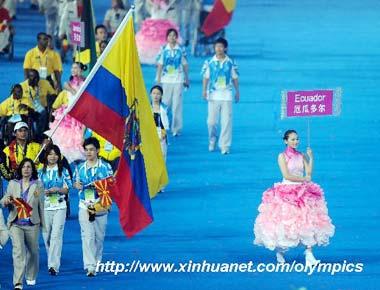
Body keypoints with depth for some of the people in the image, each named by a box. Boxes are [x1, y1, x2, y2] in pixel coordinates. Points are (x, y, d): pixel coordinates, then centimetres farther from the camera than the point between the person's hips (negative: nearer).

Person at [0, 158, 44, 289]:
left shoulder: (38, 185, 2)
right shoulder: (13, 184, 6)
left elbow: (41, 204, 5)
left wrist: (42, 223, 7)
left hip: (32, 224, 1)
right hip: (16, 223, -1)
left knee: (33, 251, 13)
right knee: (18, 250, -14)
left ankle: (31, 277, 36)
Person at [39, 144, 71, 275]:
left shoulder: (63, 171, 5)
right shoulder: (41, 172, 9)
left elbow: (67, 189, 4)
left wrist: (57, 189, -14)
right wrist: (44, 192, -11)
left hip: (59, 207, -2)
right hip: (45, 206, 2)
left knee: (56, 235, -12)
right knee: (47, 235, 4)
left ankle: (54, 265, -18)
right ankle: (52, 262, 21)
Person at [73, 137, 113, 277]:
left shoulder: (105, 167, 2)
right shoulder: (80, 168, 8)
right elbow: (76, 183, 15)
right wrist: (77, 185, -8)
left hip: (101, 206, 0)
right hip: (84, 206, 0)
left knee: (99, 236, 8)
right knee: (87, 236, -10)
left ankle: (97, 262, 24)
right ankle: (90, 266, -15)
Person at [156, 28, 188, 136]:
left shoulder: (181, 49, 1)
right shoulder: (163, 49, 3)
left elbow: (185, 65, 7)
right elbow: (160, 65, 6)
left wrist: (187, 79, 8)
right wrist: (158, 79, 3)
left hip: (178, 80, -1)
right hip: (166, 80, 1)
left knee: (177, 105, -1)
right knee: (165, 104, 2)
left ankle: (176, 129, 4)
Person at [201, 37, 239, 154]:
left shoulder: (230, 63, 3)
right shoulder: (209, 62, 2)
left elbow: (235, 78, 9)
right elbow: (206, 77, 2)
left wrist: (237, 92, 11)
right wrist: (204, 90, -8)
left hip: (226, 95, 0)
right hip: (213, 95, 0)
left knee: (226, 122, -3)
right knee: (211, 121, 2)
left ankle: (225, 146, 2)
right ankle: (212, 140, 28)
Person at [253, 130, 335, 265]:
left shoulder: (302, 156, 9)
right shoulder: (282, 156, -3)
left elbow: (309, 174, 0)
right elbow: (287, 175, -12)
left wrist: (311, 158, -6)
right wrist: (303, 179, -8)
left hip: (303, 192, 4)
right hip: (287, 192, -3)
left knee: (308, 221, -9)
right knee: (285, 222, -3)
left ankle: (309, 254, -14)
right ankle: (279, 251, 20)